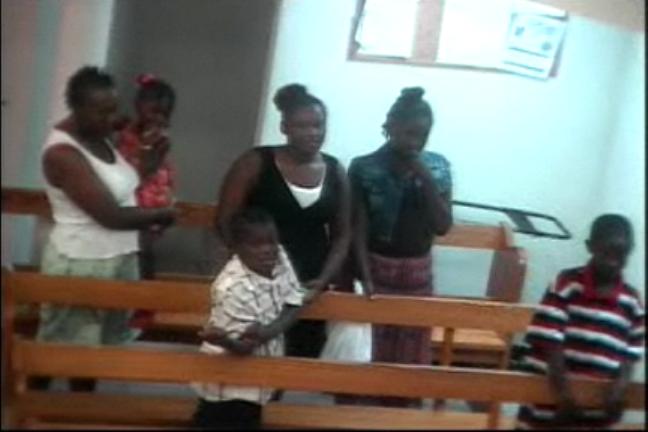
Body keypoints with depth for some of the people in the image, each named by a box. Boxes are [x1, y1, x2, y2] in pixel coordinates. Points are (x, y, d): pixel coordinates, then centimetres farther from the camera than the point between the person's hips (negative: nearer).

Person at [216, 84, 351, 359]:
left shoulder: (335, 172, 6)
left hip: (310, 289, 4)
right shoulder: (256, 163, -5)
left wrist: (324, 278, -3)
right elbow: (225, 222, -5)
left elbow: (341, 234, 10)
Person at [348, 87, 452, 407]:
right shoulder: (364, 168, -10)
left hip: (418, 271, 3)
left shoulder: (438, 167, -1)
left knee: (412, 353, 12)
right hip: (377, 266, -3)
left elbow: (443, 226, -7)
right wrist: (365, 277, -19)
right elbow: (358, 228, -10)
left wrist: (426, 179, -17)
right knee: (368, 352, 5)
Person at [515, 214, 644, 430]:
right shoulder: (566, 284, -10)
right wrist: (562, 389, -18)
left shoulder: (631, 301, 1)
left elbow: (631, 353, 3)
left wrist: (620, 387, -14)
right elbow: (550, 342, -13)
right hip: (549, 398, -3)